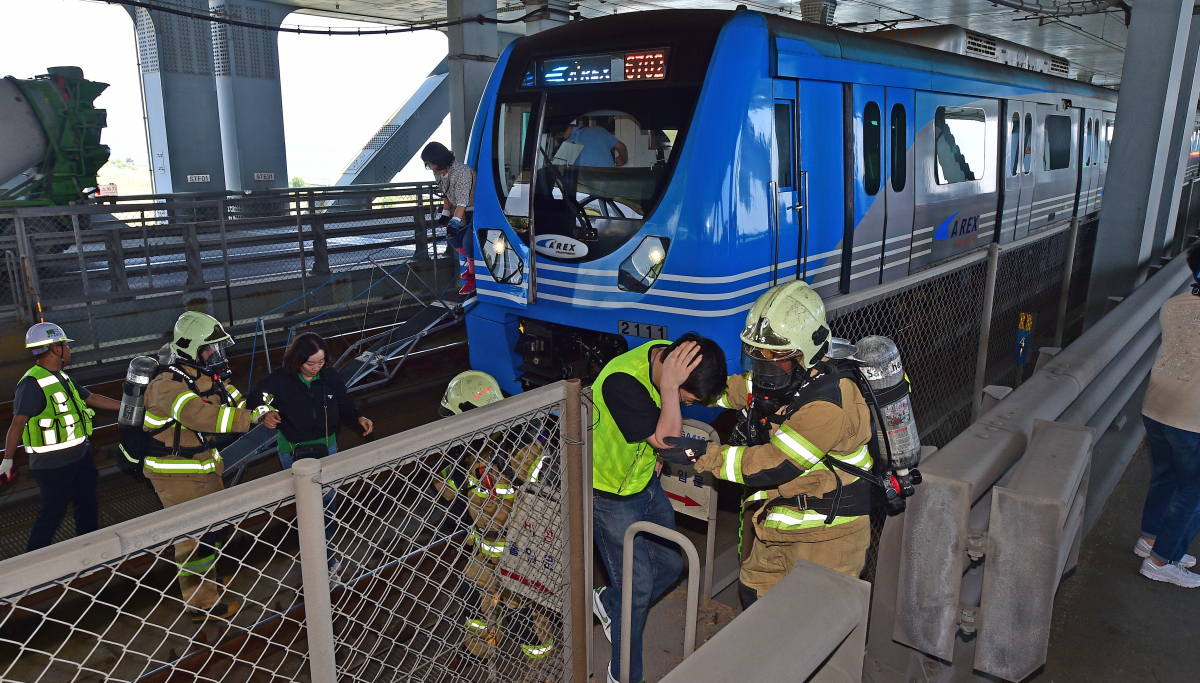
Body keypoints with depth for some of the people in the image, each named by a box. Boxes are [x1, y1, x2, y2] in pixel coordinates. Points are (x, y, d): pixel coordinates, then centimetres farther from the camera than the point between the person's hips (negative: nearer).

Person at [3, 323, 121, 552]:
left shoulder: (61, 378, 8)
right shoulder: (33, 383, -21)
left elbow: (92, 398, 16)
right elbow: (18, 423, -22)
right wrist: (7, 460, -22)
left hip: (80, 455, 9)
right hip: (54, 463, -9)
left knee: (87, 504, 20)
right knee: (52, 512, 2)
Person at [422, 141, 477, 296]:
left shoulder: (461, 172, -31)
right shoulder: (438, 173, -4)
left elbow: (462, 203, -35)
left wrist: (454, 223, -42)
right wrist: (445, 215, 4)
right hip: (462, 211, 9)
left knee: (468, 242, -19)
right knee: (453, 238, 4)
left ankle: (472, 276, 1)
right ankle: (472, 263, 29)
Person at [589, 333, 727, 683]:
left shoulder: (669, 356, -13)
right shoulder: (622, 381, -37)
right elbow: (669, 441, -35)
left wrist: (654, 454, 4)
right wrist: (669, 386, -42)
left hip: (645, 482, 7)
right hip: (610, 495, -7)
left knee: (670, 563, 16)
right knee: (638, 587, 2)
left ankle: (607, 602, 41)